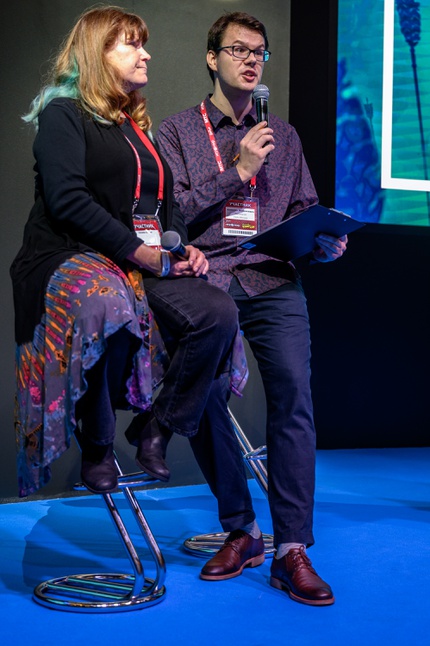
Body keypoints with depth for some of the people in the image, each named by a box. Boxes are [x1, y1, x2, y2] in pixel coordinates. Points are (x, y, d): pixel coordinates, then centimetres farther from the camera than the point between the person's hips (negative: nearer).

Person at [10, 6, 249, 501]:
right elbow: (68, 200, -13)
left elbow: (166, 204, 25)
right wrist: (145, 254, -18)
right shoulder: (63, 114, 1)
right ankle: (96, 446, -17)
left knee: (219, 312, -21)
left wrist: (184, 247, 3)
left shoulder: (140, 126, 24)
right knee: (108, 310, -40)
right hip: (74, 258, -6)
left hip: (147, 267, 7)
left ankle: (155, 429, -7)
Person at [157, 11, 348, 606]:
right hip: (206, 283, -1)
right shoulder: (177, 132, 13)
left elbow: (306, 213, 20)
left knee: (293, 397, -16)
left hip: (273, 284, 1)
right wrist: (237, 172, -4)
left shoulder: (284, 136, 23)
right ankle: (239, 532, 9)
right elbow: (172, 213, 1)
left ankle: (292, 551, -12)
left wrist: (326, 242, -2)